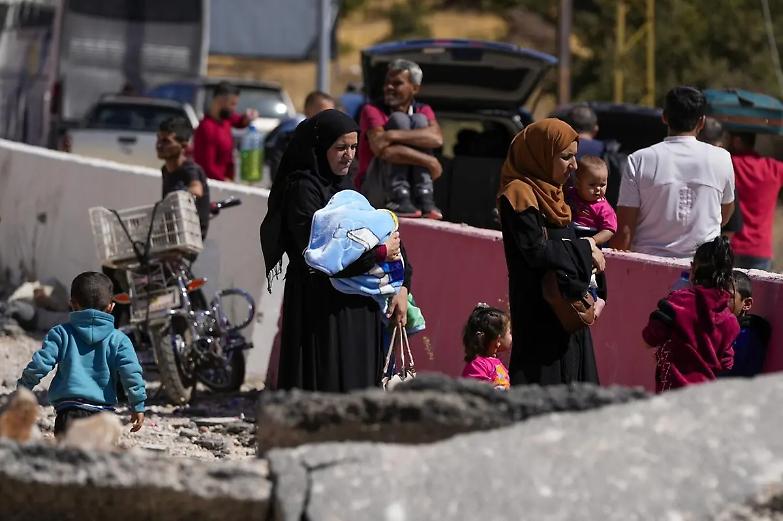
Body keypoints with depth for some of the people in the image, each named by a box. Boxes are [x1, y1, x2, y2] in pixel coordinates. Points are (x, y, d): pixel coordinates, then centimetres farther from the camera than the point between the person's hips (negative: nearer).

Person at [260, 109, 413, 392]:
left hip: (358, 310, 8)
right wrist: (379, 252, -12)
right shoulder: (303, 188, -10)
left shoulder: (343, 187, 15)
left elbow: (387, 235, 15)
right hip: (321, 309, -8)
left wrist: (401, 286, 0)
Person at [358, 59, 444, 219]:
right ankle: (399, 198, -29)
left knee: (419, 121, -12)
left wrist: (395, 135, -31)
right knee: (398, 119, -17)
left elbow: (437, 138, -17)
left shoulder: (423, 111, 8)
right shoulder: (372, 111, -4)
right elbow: (382, 149, -23)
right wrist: (429, 161, -25)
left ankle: (424, 197, -25)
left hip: (411, 191, 3)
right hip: (374, 192, -3)